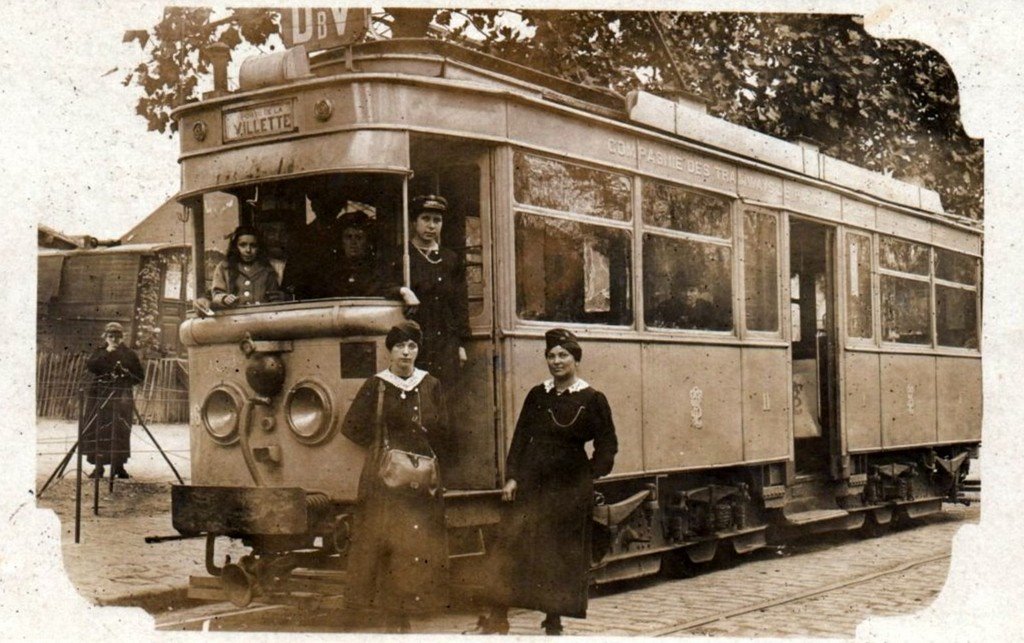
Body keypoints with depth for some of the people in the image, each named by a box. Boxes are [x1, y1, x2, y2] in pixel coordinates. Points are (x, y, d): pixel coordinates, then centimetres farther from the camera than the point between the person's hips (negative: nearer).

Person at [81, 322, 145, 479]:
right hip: (100, 397, 1)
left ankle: (118, 466, 3)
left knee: (120, 431, -5)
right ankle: (98, 466, 4)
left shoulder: (129, 354, 9)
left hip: (121, 397, -1)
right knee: (99, 432, -3)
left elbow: (140, 376, 9)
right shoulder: (99, 353, 11)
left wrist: (126, 373, -8)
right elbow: (90, 366, -8)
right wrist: (106, 353, -13)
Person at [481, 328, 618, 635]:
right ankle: (498, 617, 1)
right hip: (531, 483, 3)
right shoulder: (537, 396, 8)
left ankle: (553, 619, 15)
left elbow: (607, 446, 3)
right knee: (511, 546, -4)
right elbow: (520, 438, 8)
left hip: (570, 486, -2)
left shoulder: (592, 400, -1)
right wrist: (511, 477, 0)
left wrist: (589, 475, -6)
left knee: (562, 553, 3)